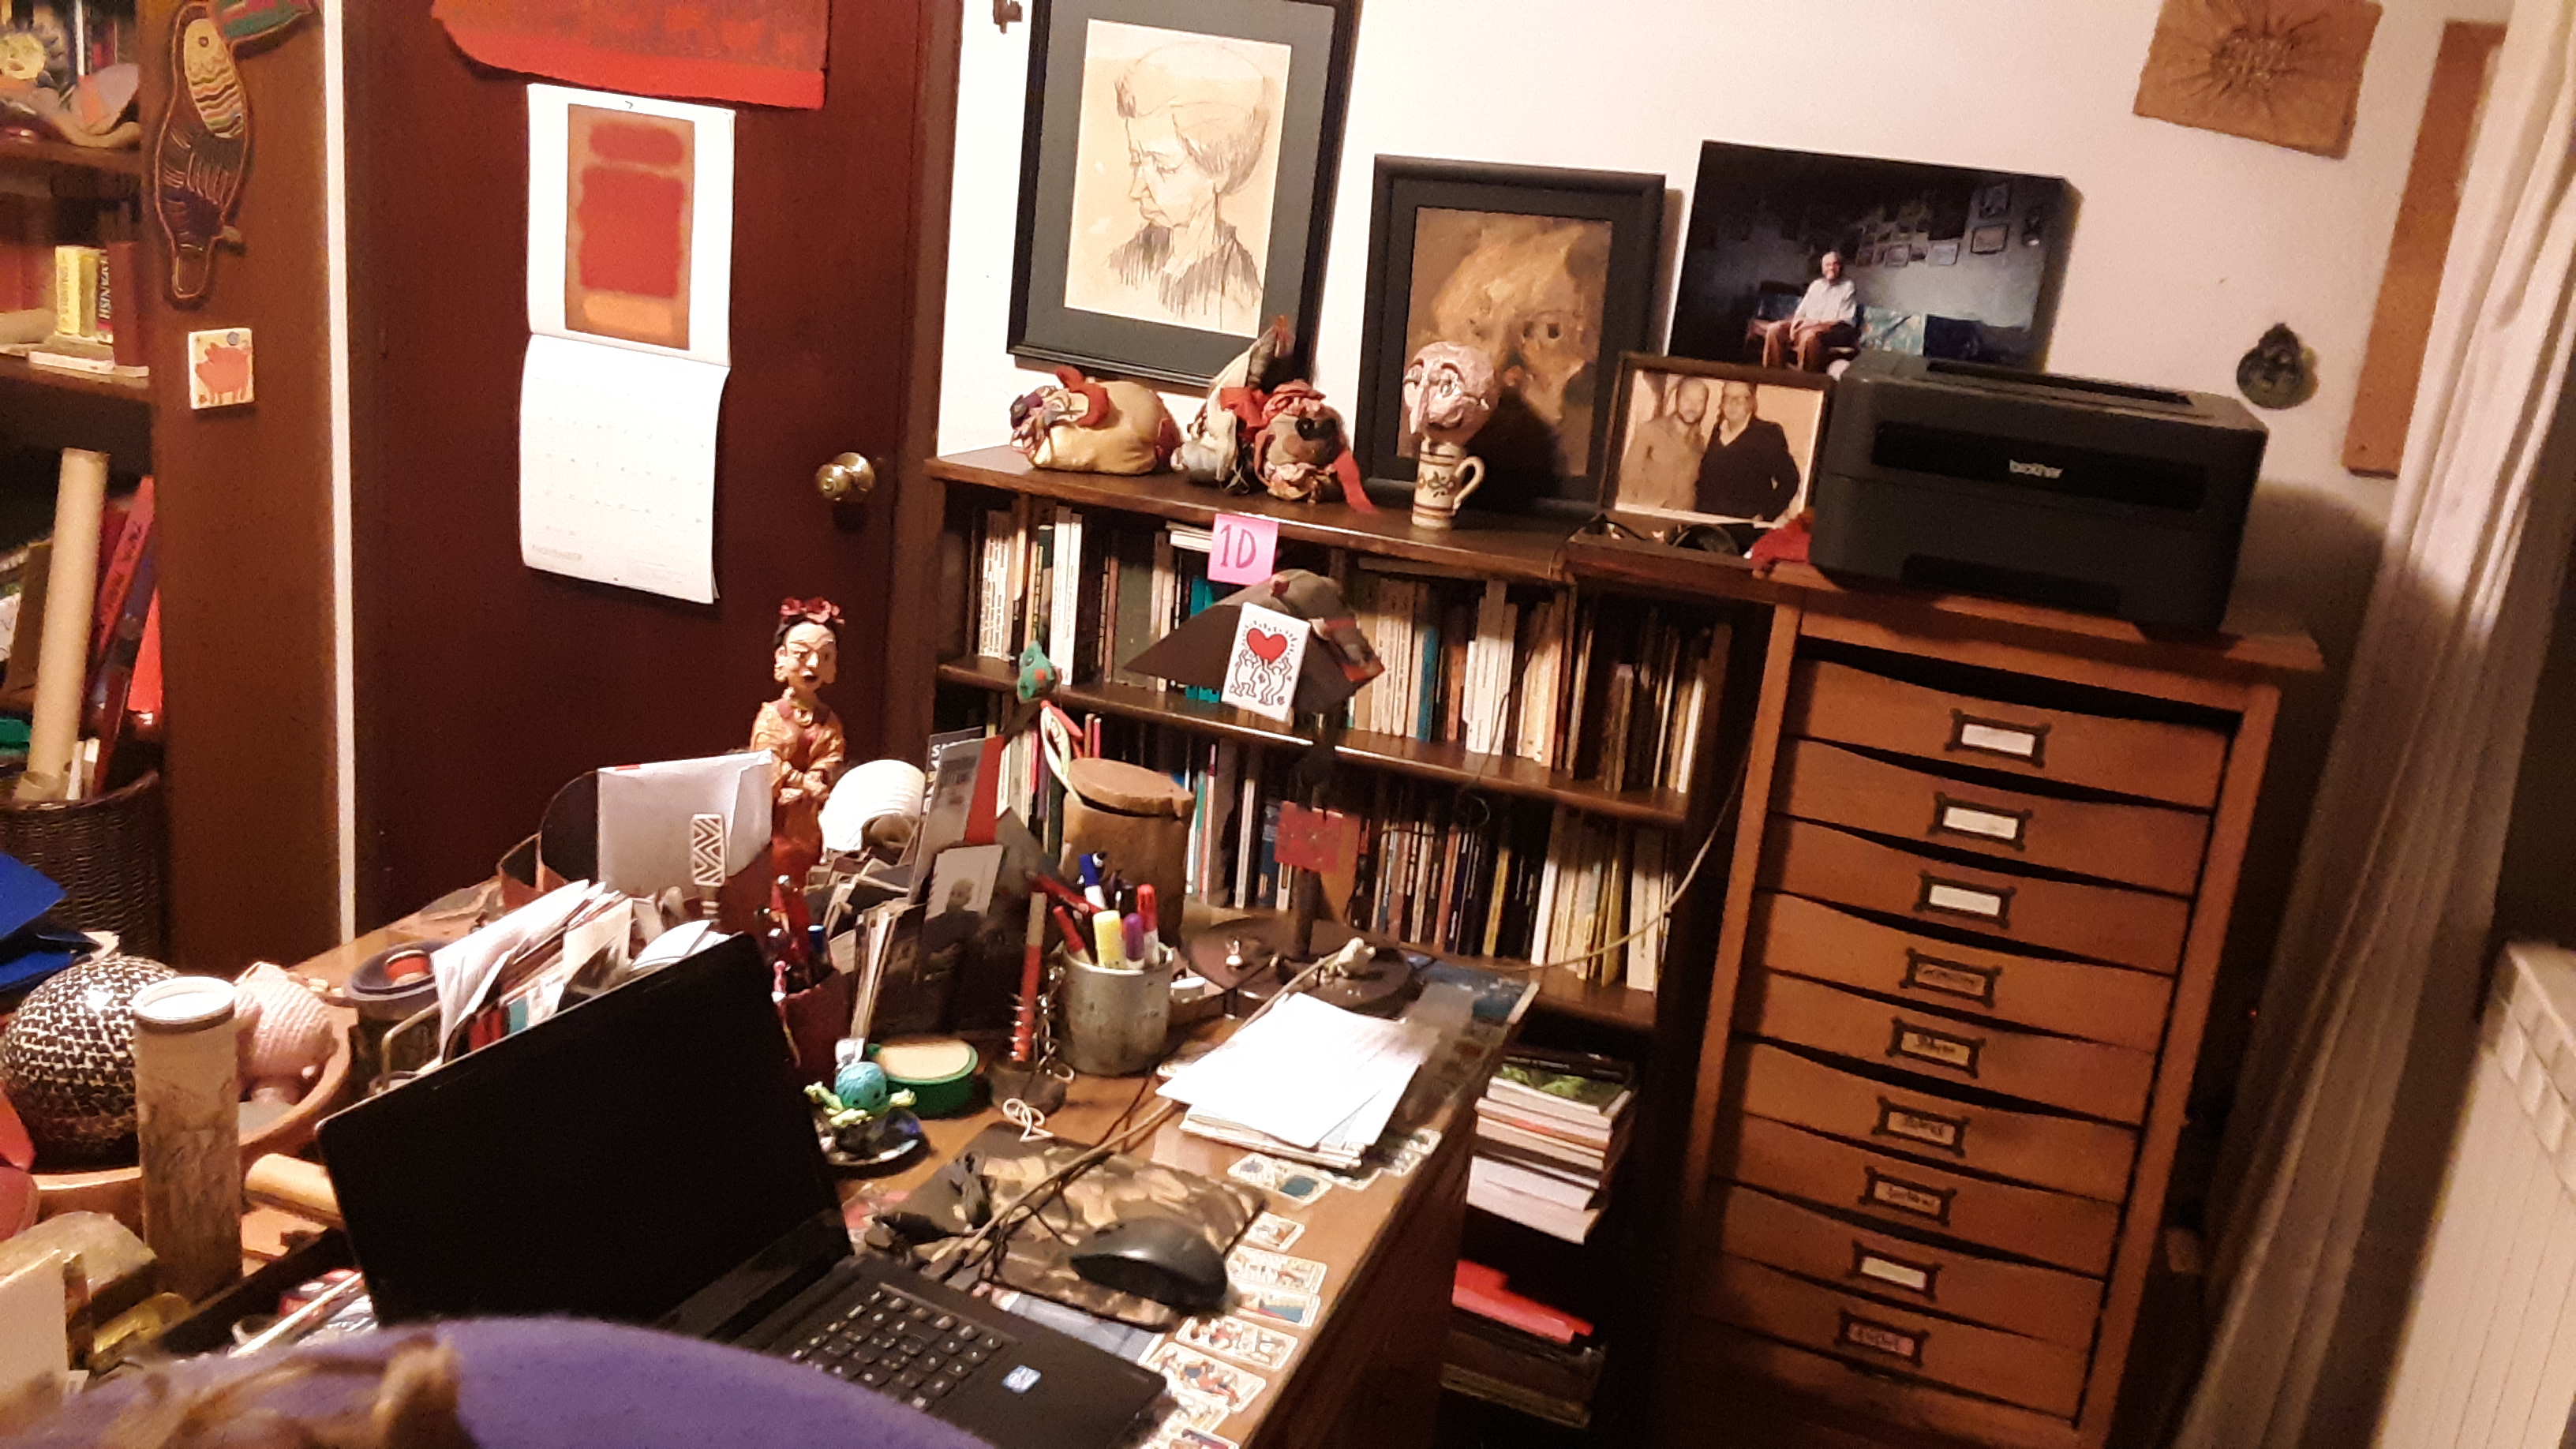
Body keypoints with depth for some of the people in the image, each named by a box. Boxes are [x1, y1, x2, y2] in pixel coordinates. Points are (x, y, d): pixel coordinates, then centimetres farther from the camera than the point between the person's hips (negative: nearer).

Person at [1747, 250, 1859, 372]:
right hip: (1808, 325, 6)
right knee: (1775, 329, -14)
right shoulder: (1816, 285, 19)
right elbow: (1802, 310, 17)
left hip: (1835, 330, -6)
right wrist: (1797, 321, -8)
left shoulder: (1848, 287, 1)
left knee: (1810, 334, -40)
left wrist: (1816, 322, -17)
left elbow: (1846, 321, -7)